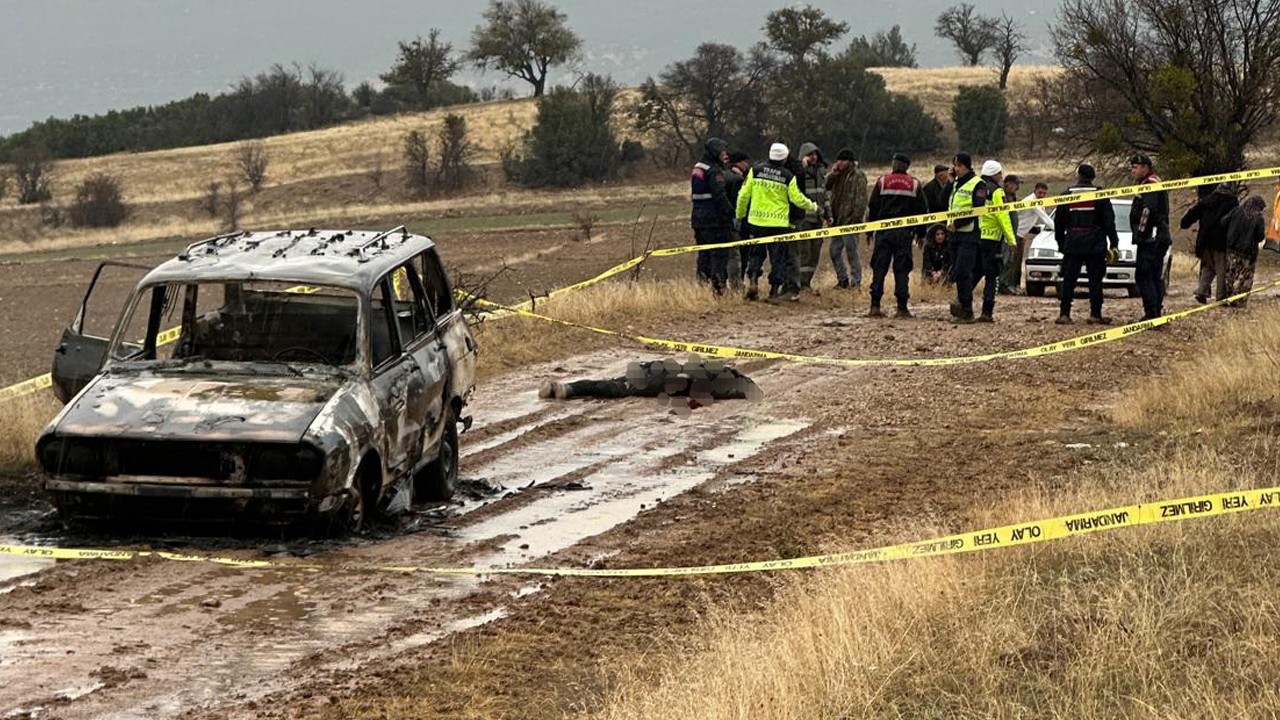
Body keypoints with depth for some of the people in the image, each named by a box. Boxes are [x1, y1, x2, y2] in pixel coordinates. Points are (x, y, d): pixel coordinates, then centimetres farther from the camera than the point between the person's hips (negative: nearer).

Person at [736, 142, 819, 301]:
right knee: (778, 255, 9)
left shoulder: (755, 170, -2)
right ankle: (775, 288, 8)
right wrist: (812, 206, 17)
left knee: (757, 253, 13)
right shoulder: (788, 176, -5)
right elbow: (797, 198, -2)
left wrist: (740, 214, 13)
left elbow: (744, 194, -1)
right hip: (779, 222, -1)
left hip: (757, 221, 1)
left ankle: (753, 280, -7)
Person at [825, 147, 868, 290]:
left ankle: (856, 282, 2)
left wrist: (855, 218, -19)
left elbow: (860, 200, -14)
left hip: (849, 221, -8)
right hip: (837, 220, 8)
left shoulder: (858, 176, -9)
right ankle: (842, 280, 20)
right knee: (835, 251, 10)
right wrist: (833, 173, -6)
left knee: (852, 252, -4)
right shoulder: (838, 175, 14)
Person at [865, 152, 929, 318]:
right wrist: (921, 233, 14)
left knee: (879, 268, 2)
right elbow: (922, 210, 6)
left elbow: (872, 208, 2)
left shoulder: (882, 182, 2)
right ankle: (902, 307, -2)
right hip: (904, 232, 0)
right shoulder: (915, 185, 4)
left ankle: (875, 306, -3)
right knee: (902, 270, 2)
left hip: (883, 231, 0)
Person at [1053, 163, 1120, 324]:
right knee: (1095, 281, 3)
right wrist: (1114, 244, 3)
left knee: (1068, 280, 4)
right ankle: (1095, 314, 1)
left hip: (1072, 244, 1)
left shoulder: (1067, 195, 3)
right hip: (1095, 245, -1)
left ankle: (1064, 314, -1)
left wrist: (1061, 244, 17)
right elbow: (1109, 222, -2)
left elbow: (1059, 222, 8)